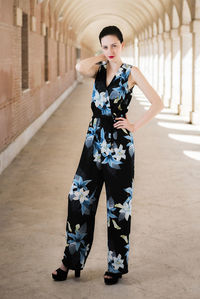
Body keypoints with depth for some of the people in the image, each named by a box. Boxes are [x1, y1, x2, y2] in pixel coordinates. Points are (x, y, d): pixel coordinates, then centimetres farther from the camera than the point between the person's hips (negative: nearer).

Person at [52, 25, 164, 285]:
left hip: (119, 145, -4)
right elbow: (80, 67, -16)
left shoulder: (131, 72, -3)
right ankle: (72, 260, 19)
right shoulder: (99, 69, 8)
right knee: (79, 199, 5)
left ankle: (117, 266, 17)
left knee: (118, 205, 5)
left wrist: (135, 126, -7)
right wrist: (102, 58, -2)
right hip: (95, 141, 4)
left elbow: (158, 103, -7)